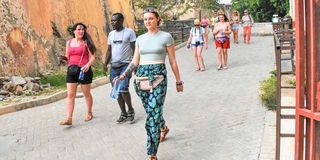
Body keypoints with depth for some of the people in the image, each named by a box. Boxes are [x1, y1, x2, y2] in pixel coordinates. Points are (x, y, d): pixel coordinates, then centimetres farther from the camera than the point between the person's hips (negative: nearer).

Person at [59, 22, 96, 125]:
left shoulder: (86, 42, -1)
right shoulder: (69, 42, 12)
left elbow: (92, 57, -4)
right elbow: (67, 57, 19)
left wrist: (88, 65, -23)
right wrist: (64, 59, -4)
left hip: (84, 70, -3)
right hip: (71, 70, 4)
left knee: (86, 93, 11)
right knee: (70, 95, -4)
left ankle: (89, 113, 30)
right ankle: (69, 119, -6)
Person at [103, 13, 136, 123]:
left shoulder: (129, 32, -3)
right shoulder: (111, 34, 13)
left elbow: (134, 49, -4)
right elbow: (109, 51, 15)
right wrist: (105, 64, 4)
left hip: (126, 65, -6)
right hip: (114, 66, 6)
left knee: (123, 88, -16)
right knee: (117, 90, 5)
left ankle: (130, 110, 6)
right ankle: (123, 113, 17)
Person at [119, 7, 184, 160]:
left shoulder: (166, 37, 0)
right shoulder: (140, 39, 11)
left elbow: (173, 61, 2)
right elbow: (135, 61, 11)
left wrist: (178, 81, 5)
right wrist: (124, 75, -3)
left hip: (158, 77, -5)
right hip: (141, 76, 5)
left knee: (153, 115, -10)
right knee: (152, 111, 18)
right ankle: (163, 128, 51)